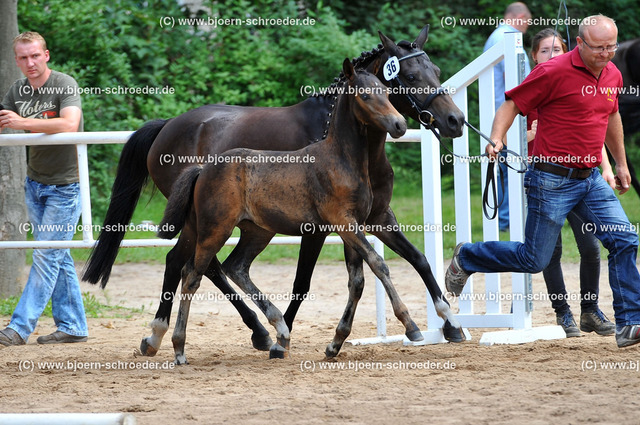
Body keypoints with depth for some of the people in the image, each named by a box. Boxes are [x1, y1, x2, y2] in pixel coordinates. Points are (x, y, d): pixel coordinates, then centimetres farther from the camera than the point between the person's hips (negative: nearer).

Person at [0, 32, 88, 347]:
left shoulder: (65, 85, -15)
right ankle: (72, 326, 15)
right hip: (35, 183, 7)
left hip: (65, 186, -7)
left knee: (47, 255, -8)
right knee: (58, 257, 10)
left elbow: (69, 125, -31)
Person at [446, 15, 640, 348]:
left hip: (591, 179, 7)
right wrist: (496, 139, -25)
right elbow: (513, 104, -9)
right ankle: (466, 259, 24)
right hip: (553, 180, -6)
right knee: (534, 260, 0)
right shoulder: (554, 72, -14)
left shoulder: (613, 76, 8)